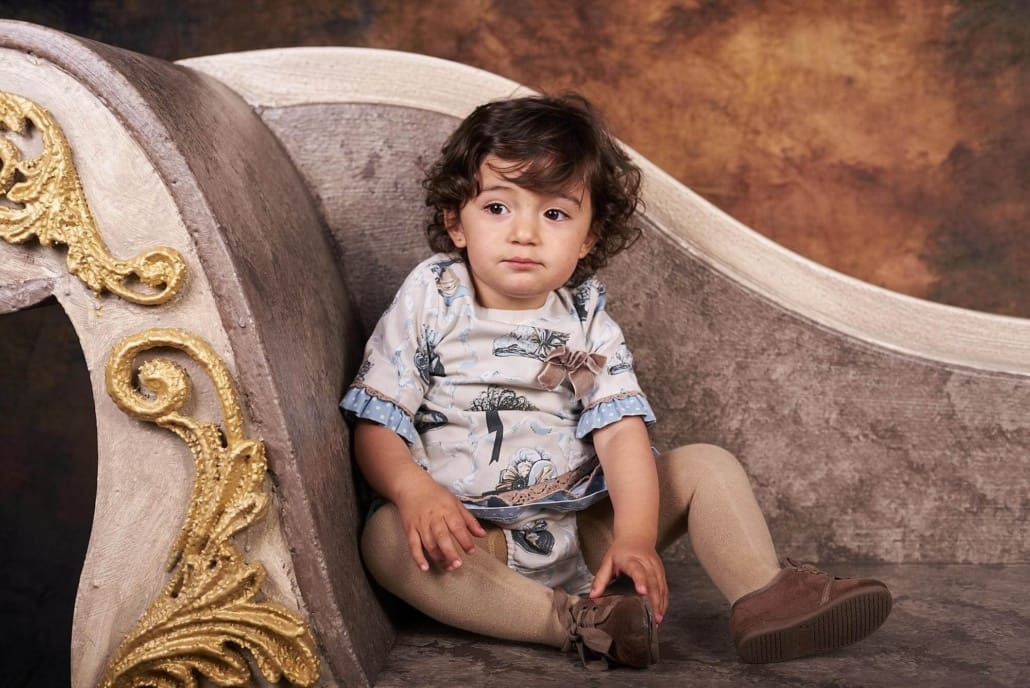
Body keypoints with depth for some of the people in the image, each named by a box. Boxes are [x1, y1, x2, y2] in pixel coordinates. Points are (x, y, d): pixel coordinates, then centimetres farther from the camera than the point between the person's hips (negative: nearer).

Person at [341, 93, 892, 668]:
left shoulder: (587, 322, 3)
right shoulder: (430, 303, -2)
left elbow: (622, 432, -9)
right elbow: (377, 427, -5)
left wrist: (636, 537, -26)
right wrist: (415, 490, -27)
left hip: (584, 529, 3)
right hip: (471, 535, -3)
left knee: (707, 464, -6)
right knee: (387, 537, -33)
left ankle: (764, 596, -22)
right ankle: (574, 622, -38)